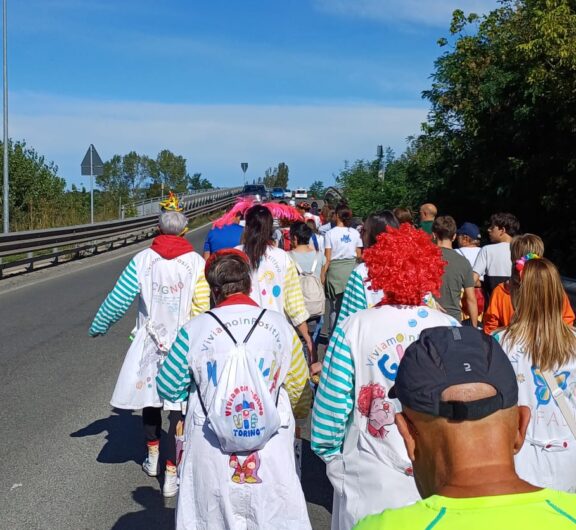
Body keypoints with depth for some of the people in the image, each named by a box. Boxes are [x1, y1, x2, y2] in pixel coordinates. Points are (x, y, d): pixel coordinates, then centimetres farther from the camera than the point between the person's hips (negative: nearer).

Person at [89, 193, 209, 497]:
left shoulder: (142, 260, -5)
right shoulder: (196, 262, -8)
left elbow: (118, 300, -3)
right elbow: (202, 307, -10)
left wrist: (98, 327, 12)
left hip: (149, 343, 2)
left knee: (150, 397, 21)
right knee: (178, 408, 4)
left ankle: (153, 458, 38)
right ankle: (171, 476, 7)